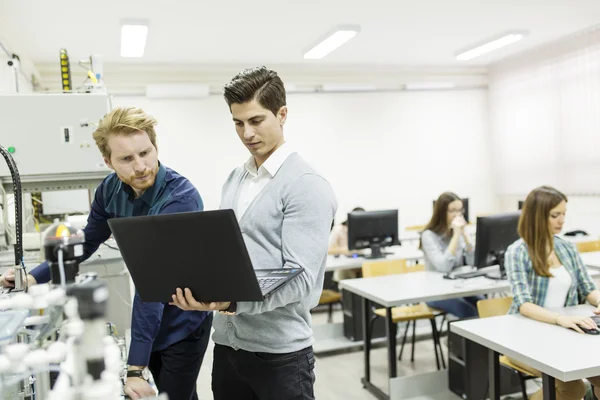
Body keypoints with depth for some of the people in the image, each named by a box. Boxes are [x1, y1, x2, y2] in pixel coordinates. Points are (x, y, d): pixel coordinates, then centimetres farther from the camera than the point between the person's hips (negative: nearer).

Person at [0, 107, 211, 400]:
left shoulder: (181, 198, -30)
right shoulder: (111, 189, -9)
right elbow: (85, 243, 7)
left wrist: (136, 367, -37)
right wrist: (34, 277, -6)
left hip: (182, 326, -6)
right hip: (150, 322, 6)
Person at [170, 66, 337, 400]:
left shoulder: (306, 185, -13)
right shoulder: (234, 180, 9)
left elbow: (300, 278, -20)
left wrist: (232, 301, -30)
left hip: (279, 353, -6)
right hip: (227, 344, 6)